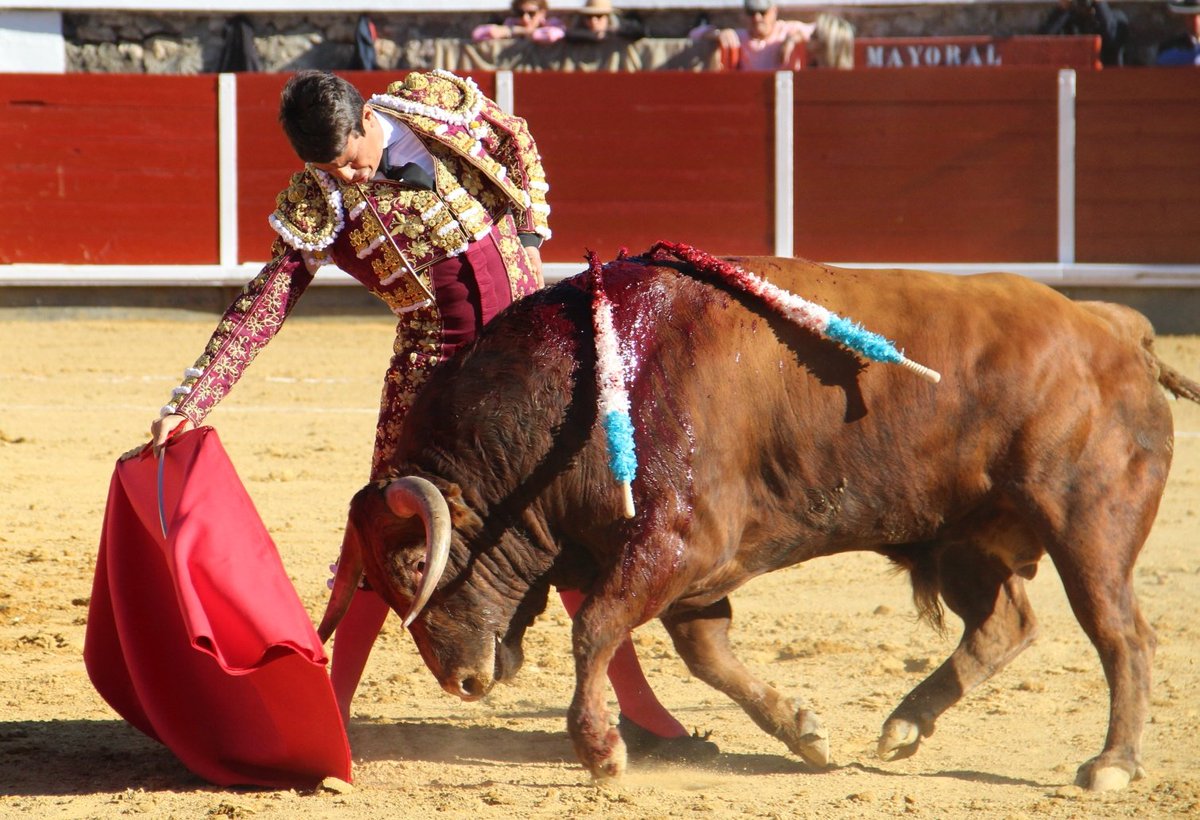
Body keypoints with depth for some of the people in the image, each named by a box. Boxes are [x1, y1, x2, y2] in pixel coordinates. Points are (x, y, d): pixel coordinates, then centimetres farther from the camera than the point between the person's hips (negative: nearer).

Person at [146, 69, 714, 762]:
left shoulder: (442, 104, -5)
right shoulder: (317, 206, -10)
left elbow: (519, 146, 13)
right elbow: (262, 307, -11)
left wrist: (530, 238, 4)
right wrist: (192, 400, -17)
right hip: (435, 365, -1)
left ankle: (640, 709, 8)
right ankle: (332, 708, 7)